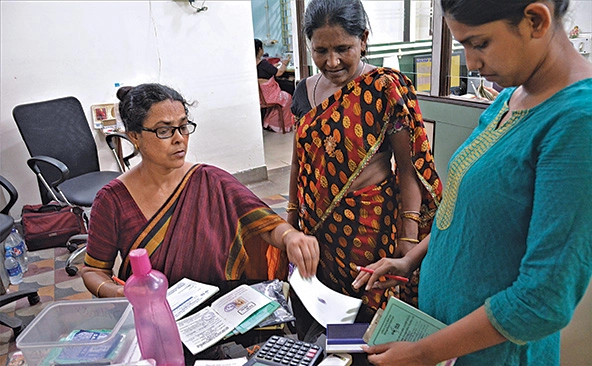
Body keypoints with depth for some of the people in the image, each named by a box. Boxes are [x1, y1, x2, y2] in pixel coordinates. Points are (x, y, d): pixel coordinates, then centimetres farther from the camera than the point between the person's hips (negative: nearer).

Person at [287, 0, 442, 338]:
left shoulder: (387, 88, -13)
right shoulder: (306, 91, 3)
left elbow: (410, 165, -12)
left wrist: (409, 234, -15)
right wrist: (292, 214, 16)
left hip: (371, 224, -5)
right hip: (318, 224, 5)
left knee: (370, 313, 10)